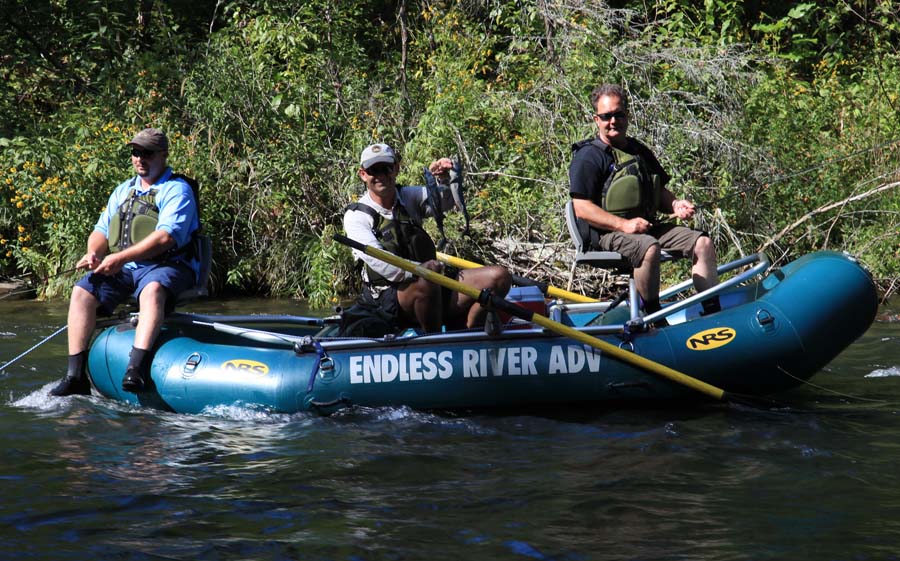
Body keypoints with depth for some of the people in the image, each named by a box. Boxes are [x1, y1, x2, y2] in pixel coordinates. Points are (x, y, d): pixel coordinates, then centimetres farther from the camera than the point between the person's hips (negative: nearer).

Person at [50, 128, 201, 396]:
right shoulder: (123, 191, 21)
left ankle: (137, 367, -52)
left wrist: (121, 258, -24)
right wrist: (93, 252, -7)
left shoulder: (176, 190, -3)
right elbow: (102, 229, 19)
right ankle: (76, 375, -20)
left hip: (165, 267, -6)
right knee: (82, 291, -16)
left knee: (153, 289, -39)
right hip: (122, 270, 6)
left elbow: (167, 236, -18)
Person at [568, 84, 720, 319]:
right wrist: (624, 224, -23)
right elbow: (582, 209, -14)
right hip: (607, 233, -8)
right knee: (649, 247, -37)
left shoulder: (640, 151, 18)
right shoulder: (588, 156, -6)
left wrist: (675, 204, 3)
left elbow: (658, 192, 27)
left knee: (703, 243, -5)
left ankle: (712, 312, -6)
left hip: (647, 226, 8)